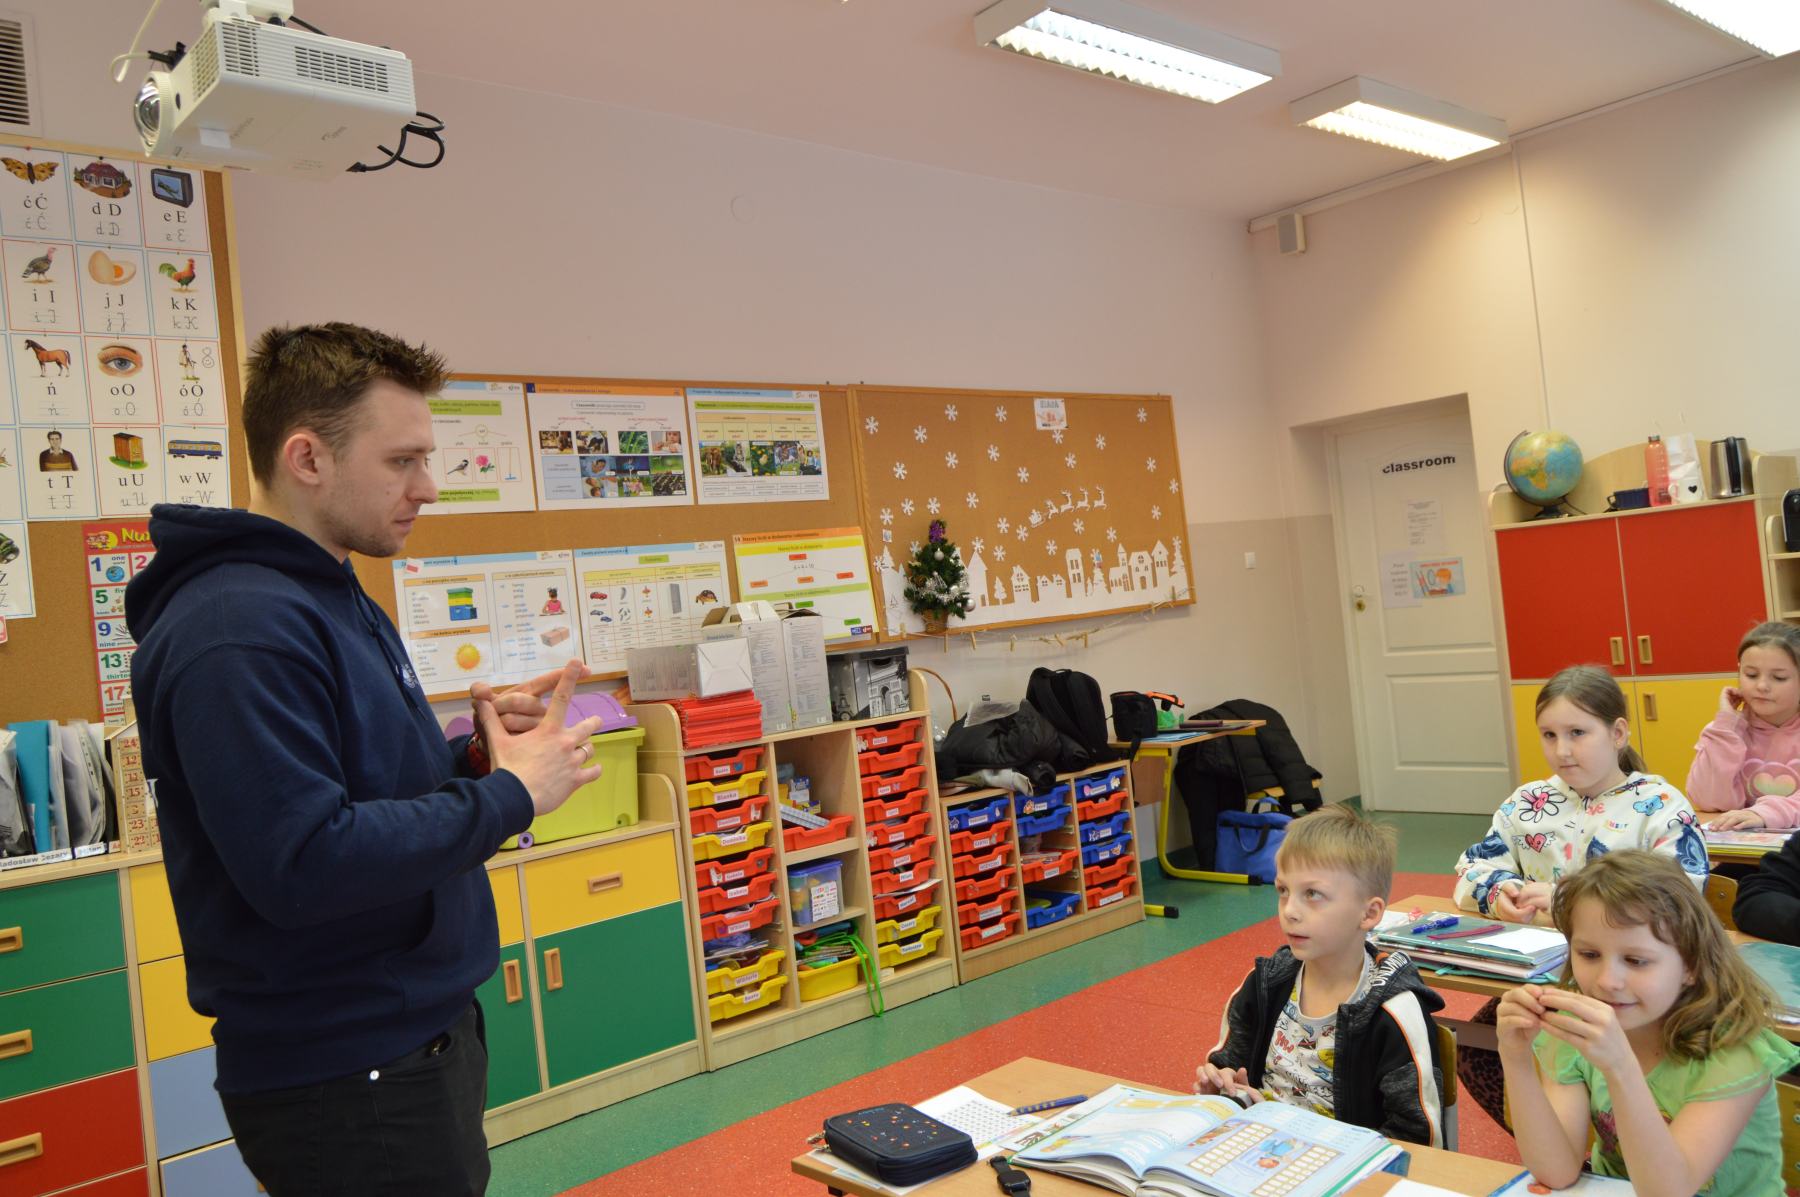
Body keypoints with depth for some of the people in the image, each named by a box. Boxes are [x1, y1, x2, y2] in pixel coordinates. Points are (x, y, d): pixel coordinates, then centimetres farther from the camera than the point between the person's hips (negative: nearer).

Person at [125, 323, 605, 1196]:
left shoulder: (337, 601, 10)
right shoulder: (235, 630, -23)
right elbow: (302, 865, -30)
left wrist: (475, 751, -2)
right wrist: (509, 794, -21)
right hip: (340, 1080, -10)